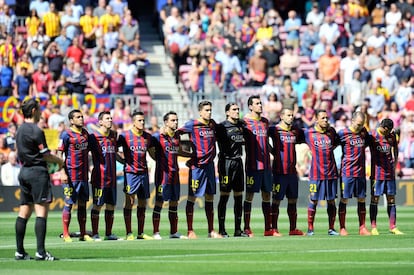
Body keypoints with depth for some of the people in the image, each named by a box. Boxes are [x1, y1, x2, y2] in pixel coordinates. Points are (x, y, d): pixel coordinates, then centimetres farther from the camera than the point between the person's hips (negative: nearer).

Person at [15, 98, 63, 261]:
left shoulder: (20, 130, 13)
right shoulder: (36, 131, -13)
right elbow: (45, 155, -12)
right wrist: (59, 161, 6)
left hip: (24, 172, 9)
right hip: (37, 172, -9)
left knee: (24, 212, 9)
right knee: (41, 211, -9)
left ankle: (20, 252, 10)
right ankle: (41, 252, -15)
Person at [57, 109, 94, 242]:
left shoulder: (85, 133, 13)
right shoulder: (66, 134, -7)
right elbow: (60, 153, -9)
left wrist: (88, 169, 20)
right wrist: (62, 172, -17)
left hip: (84, 175, 7)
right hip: (71, 175, -7)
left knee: (82, 204, 8)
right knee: (69, 203, -4)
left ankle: (83, 234, 12)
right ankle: (66, 234, 0)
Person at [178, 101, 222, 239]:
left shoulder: (212, 124, 11)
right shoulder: (192, 124, -7)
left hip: (209, 164, 6)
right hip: (196, 165, -6)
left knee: (210, 198, 9)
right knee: (192, 197, -2)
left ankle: (211, 231, 14)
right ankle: (190, 231, 2)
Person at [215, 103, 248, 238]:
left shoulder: (241, 125, 12)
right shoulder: (222, 126, -8)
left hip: (238, 161, 7)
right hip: (226, 162, -7)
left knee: (239, 196, 8)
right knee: (224, 196, -5)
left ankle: (238, 230, 13)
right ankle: (222, 230, -1)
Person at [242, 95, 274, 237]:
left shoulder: (265, 122, 14)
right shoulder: (245, 122, -6)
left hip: (266, 164, 7)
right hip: (252, 165, -7)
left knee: (267, 194, 7)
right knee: (249, 194, -4)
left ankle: (268, 229, 11)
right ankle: (246, 228, -1)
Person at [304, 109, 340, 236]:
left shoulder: (331, 131, 6)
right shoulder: (308, 133, -4)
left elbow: (337, 142, 25)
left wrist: (330, 148, 9)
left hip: (331, 173, 3)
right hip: (316, 173, -3)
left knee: (331, 201, 5)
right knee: (313, 201, -1)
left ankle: (331, 229, 11)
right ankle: (310, 228, 6)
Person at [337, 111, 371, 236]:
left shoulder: (364, 132, 8)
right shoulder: (343, 133, -7)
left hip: (361, 172, 5)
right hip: (347, 172, -5)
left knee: (362, 199, 6)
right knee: (344, 199, -2)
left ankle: (362, 228, 10)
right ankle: (342, 228, 3)